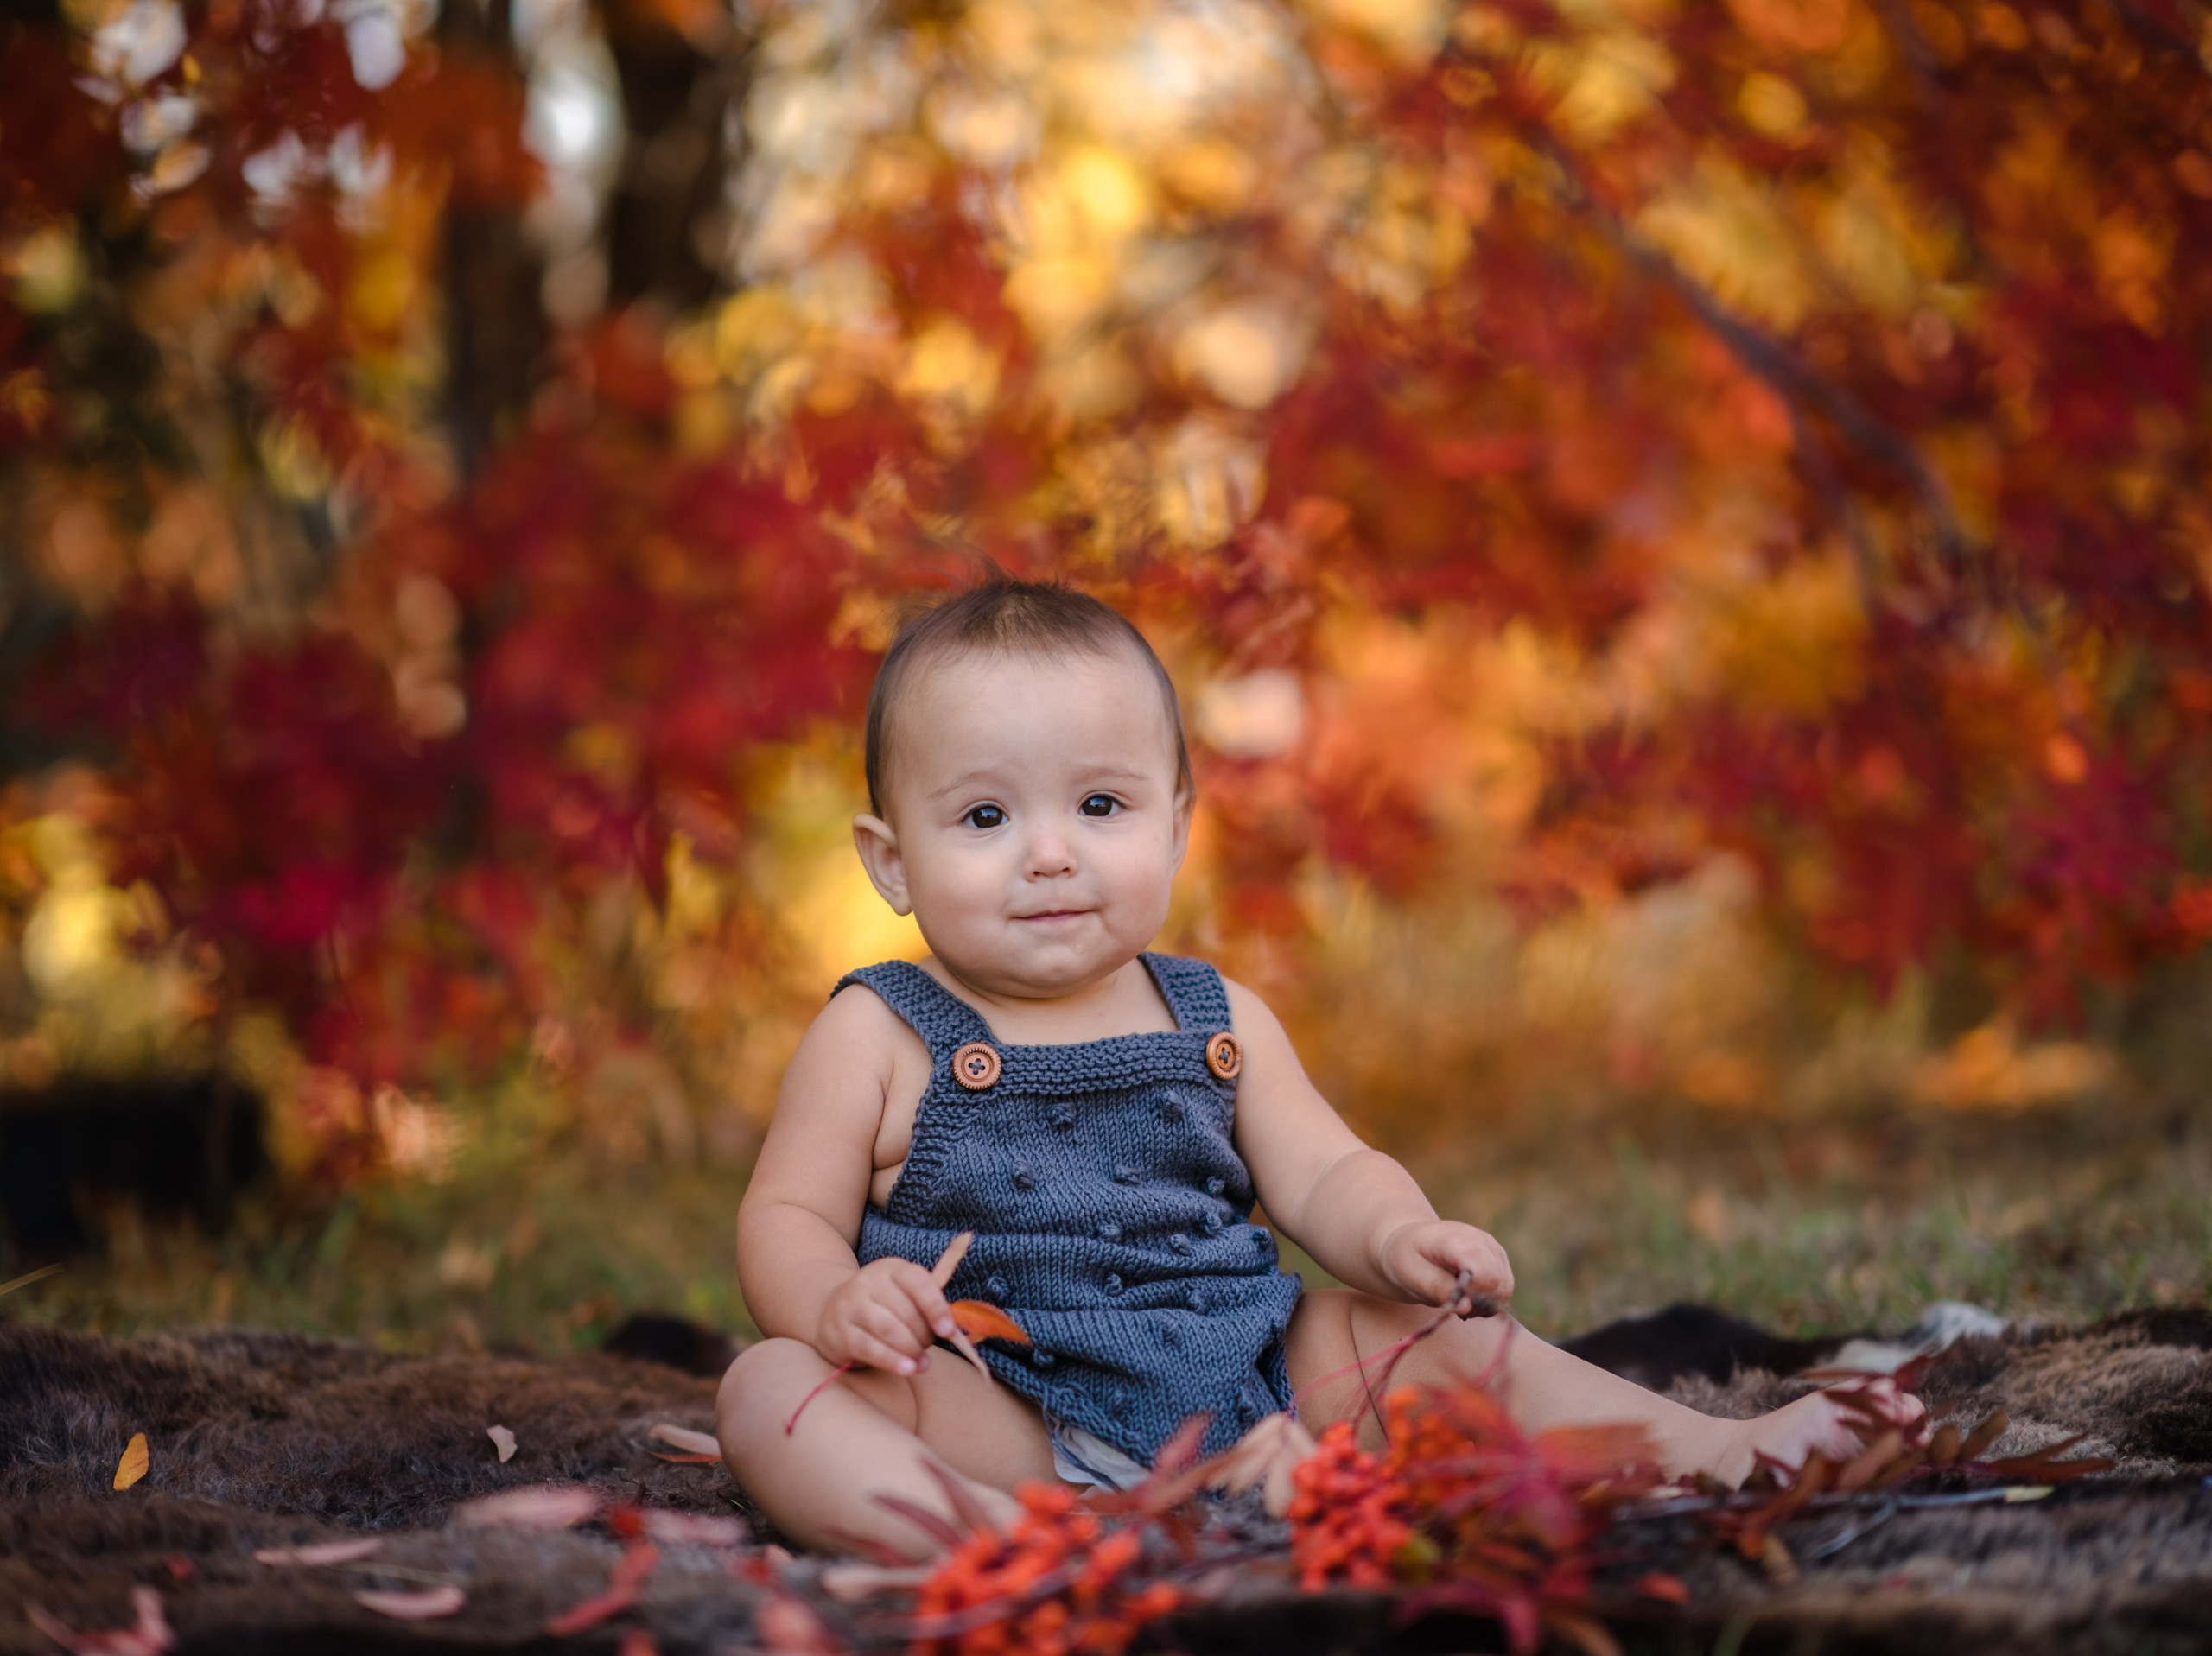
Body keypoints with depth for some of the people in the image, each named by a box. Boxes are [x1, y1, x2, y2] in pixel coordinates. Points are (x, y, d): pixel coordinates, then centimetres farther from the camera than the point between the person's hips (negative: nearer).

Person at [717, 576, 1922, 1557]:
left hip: (1248, 1395, 4)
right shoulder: (878, 1038, 3)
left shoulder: (1218, 1022, 14)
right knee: (771, 1388, -29)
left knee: (1427, 1322, -5)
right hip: (1009, 1424, -4)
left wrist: (1397, 1239, -12)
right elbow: (784, 1218, 1)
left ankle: (1721, 1455, -1)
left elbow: (1323, 1177, 12)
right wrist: (835, 1300, -23)